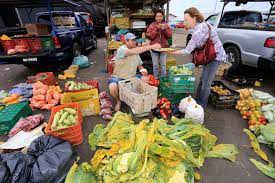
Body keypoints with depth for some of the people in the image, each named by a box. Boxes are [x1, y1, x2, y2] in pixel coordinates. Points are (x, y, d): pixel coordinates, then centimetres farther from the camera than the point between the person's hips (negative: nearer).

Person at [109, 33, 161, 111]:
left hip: (132, 78, 6)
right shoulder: (121, 49, -18)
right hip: (119, 78, -5)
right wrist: (151, 46, -42)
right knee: (113, 89, -33)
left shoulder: (136, 51, 4)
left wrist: (142, 69, -12)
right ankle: (118, 101, 4)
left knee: (146, 79, -16)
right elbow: (132, 52, -39)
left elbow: (139, 64, 14)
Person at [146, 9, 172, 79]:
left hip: (164, 47, 1)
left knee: (163, 65, 4)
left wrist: (165, 29, -14)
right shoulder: (152, 25, 3)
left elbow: (170, 35, 2)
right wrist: (157, 29, -15)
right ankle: (155, 78, 18)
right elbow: (149, 36, -7)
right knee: (155, 65, 4)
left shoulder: (166, 25, 9)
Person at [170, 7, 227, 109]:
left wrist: (171, 52, -24)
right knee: (202, 80, 14)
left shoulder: (199, 30, -29)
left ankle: (201, 106, 13)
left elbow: (187, 51, -28)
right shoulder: (200, 25, -1)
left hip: (216, 55, -9)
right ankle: (198, 100, 27)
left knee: (206, 83, -3)